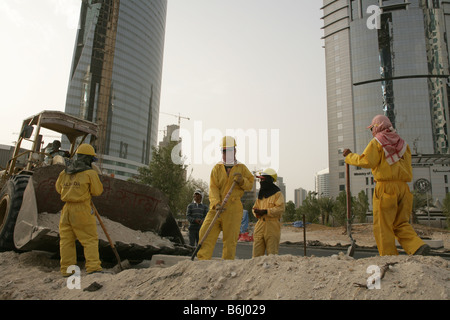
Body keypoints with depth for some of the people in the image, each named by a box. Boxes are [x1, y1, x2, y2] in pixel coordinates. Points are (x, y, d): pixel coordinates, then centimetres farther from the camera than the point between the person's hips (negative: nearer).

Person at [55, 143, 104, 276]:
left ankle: (67, 269, 13)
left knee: (66, 240, 9)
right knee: (90, 239, -2)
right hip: (82, 210, -5)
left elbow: (59, 188, 24)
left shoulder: (64, 172, 12)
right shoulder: (90, 173, -6)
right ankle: (93, 266, -8)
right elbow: (98, 191, -1)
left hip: (66, 209, 6)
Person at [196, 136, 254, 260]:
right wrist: (216, 203, -17)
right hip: (216, 208, 1)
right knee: (205, 233, -8)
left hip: (233, 209, -1)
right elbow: (213, 188, -1)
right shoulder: (217, 168, 9)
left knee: (230, 239, 1)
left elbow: (250, 184, 12)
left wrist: (242, 181, -10)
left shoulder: (241, 168, 11)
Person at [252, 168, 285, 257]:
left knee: (272, 254, -3)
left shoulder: (277, 194, -1)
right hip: (260, 226, 6)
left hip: (272, 226, -6)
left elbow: (280, 209, -13)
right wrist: (257, 212, -2)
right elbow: (255, 207, 22)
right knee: (256, 253, 2)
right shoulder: (261, 194, 21)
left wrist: (265, 211, -18)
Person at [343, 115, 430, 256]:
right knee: (401, 224, 12)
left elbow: (366, 161, -12)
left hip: (385, 187, -7)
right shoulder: (402, 143, 19)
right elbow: (406, 165, 19)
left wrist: (349, 156, 2)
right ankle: (418, 246, -7)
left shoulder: (376, 142, -2)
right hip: (403, 187, 7)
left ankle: (389, 257, -2)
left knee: (383, 226, -1)